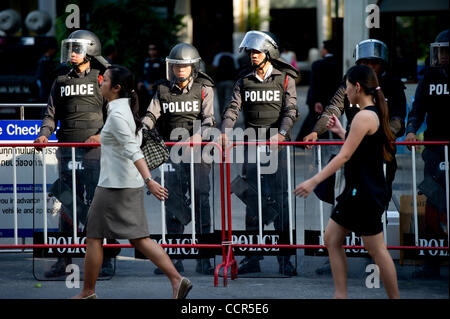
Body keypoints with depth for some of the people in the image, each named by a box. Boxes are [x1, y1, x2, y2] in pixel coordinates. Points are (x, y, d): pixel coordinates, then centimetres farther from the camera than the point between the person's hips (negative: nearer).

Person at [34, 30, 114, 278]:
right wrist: (44, 134, -2)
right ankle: (64, 261, 9)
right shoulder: (61, 82, 17)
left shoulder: (101, 81, 4)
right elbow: (52, 114, 16)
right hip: (66, 150, 4)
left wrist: (102, 135, -15)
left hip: (93, 149, -4)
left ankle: (104, 260, -4)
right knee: (67, 205, 5)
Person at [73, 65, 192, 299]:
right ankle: (177, 280, 0)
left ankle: (88, 292, 13)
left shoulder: (116, 115, -17)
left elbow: (133, 151, -26)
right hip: (131, 184, 9)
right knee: (138, 238, 9)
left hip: (114, 186, -9)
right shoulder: (128, 109, 11)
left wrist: (148, 180, -33)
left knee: (94, 238, 4)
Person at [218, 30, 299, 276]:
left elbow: (290, 109, -5)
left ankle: (285, 259, -3)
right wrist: (225, 132, -15)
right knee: (252, 199, 3)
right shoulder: (244, 81, 13)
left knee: (279, 198, -6)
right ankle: (252, 258, 8)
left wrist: (281, 132, -23)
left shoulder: (285, 79, 5)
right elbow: (233, 108, 3)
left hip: (277, 145, -3)